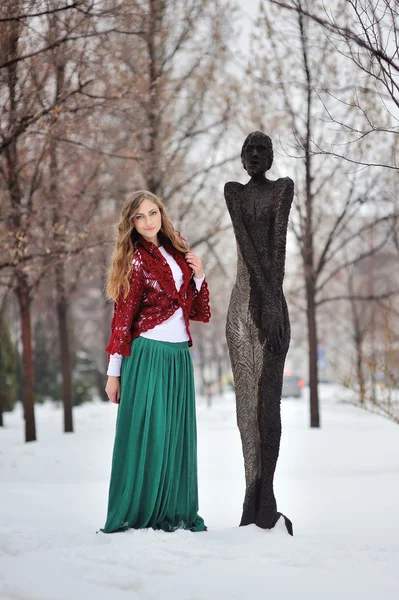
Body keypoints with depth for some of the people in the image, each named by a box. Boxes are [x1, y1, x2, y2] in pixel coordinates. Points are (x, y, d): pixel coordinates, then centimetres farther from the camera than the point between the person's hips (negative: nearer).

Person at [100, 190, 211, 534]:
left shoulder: (178, 253, 13)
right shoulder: (135, 260, -2)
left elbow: (199, 312, 17)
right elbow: (122, 319, -4)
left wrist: (198, 277, 1)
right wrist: (114, 371, -6)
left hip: (179, 356, 6)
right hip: (148, 354, -6)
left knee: (177, 435, 6)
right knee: (146, 434, -5)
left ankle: (176, 513, 12)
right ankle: (136, 515, 2)